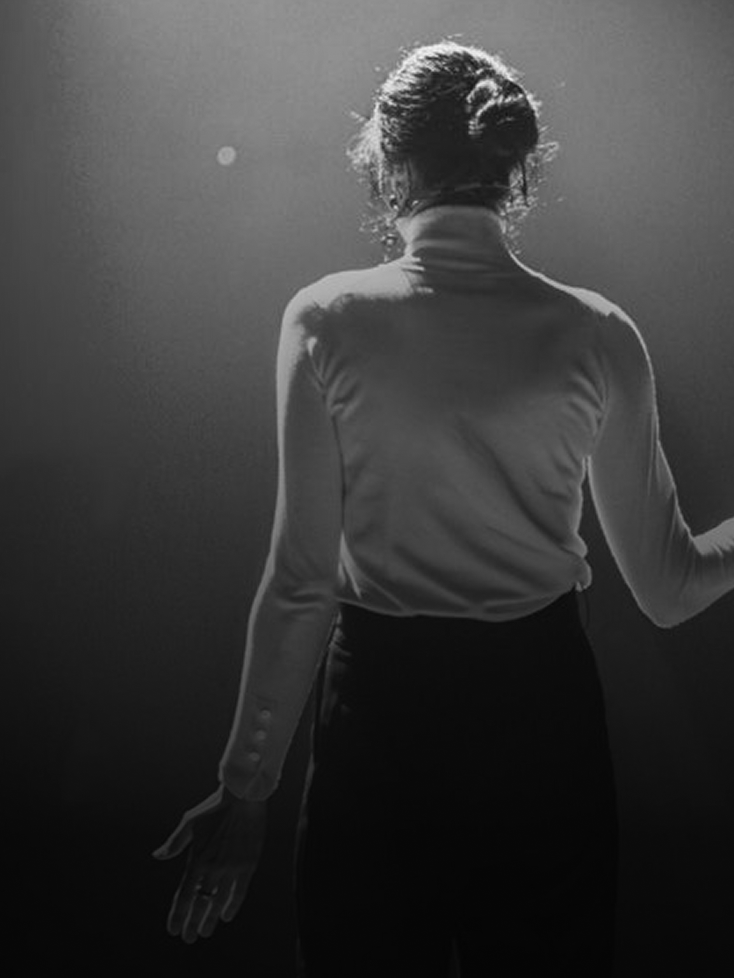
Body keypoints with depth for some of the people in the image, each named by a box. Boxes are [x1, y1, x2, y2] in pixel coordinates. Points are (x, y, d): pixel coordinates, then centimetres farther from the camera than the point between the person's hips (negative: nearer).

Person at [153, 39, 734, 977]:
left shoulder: (325, 322, -10)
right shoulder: (595, 337, -7)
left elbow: (301, 582, -10)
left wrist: (245, 790, -1)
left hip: (381, 709, -1)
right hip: (544, 700, 1)